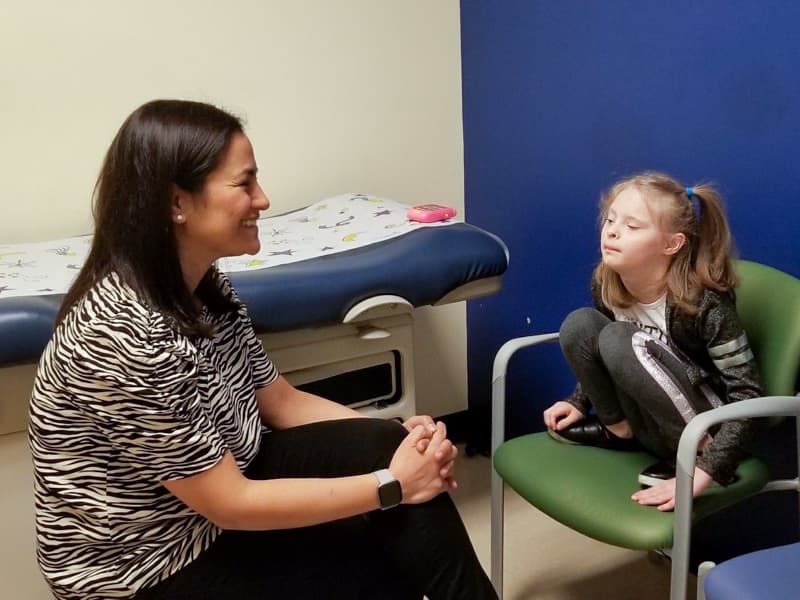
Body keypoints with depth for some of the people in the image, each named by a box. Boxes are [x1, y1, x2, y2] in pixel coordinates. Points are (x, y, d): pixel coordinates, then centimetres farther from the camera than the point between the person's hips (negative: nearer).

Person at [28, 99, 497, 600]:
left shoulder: (208, 289, -3)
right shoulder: (121, 333, -30)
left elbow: (281, 401, 4)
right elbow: (230, 503, -25)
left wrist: (397, 441, -11)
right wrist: (392, 484, -20)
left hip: (216, 483, 7)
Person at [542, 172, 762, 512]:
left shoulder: (704, 303, -25)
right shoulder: (606, 285, -7)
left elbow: (748, 395, -24)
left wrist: (703, 472, -31)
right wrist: (579, 402, 6)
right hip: (652, 422, 6)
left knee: (621, 342, -29)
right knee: (579, 324, -12)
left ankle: (694, 454, -12)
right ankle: (619, 429, 4)